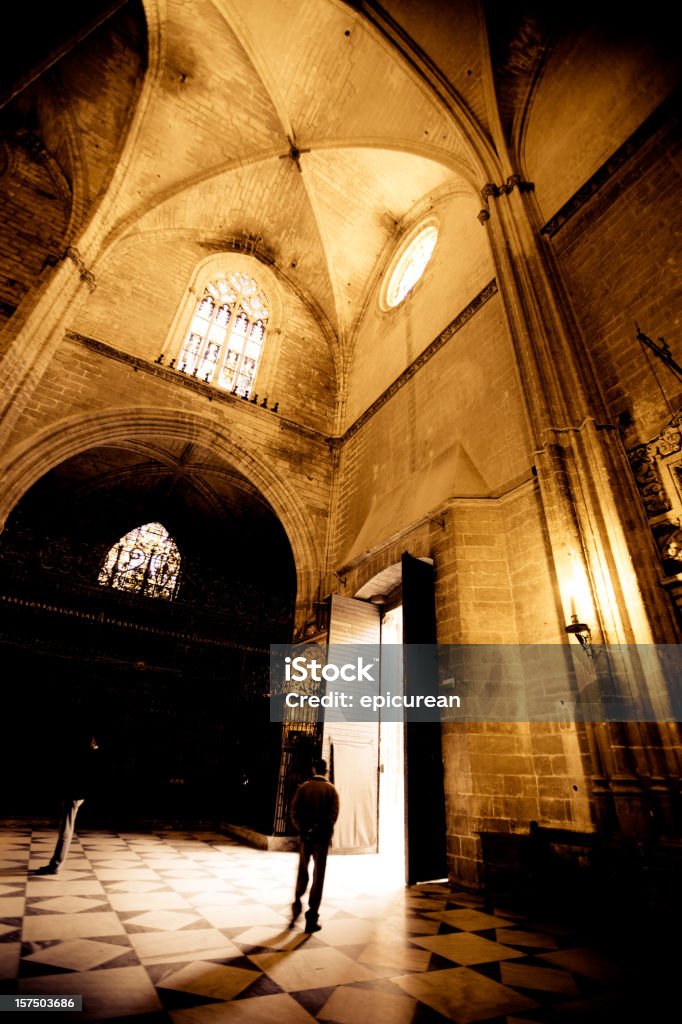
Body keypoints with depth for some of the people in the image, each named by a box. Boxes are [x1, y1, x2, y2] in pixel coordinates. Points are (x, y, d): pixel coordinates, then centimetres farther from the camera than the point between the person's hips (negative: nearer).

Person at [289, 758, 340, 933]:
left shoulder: (303, 788, 0)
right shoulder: (331, 789, -5)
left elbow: (294, 811, -5)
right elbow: (334, 813, -13)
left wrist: (302, 830, -3)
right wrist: (326, 832, -8)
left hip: (305, 835, 2)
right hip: (322, 836, -1)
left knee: (302, 871, 23)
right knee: (318, 875, 7)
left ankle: (297, 903, 14)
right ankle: (312, 919, 10)